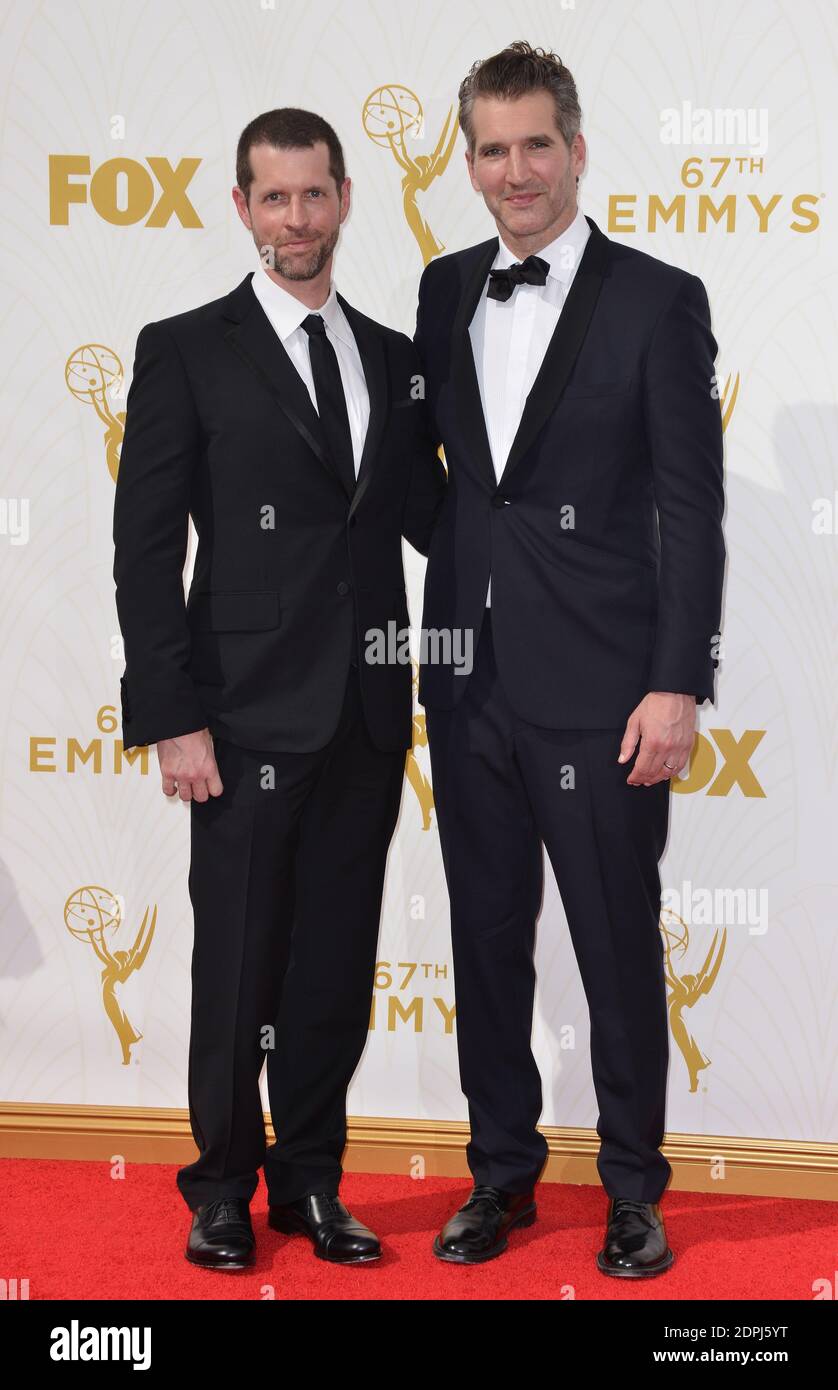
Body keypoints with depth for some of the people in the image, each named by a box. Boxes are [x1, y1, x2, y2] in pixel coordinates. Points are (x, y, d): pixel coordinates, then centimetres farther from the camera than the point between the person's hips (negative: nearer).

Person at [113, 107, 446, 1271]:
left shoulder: (396, 359, 12)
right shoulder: (186, 351, -2)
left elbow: (435, 520, 13)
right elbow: (145, 550, -6)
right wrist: (172, 718, -12)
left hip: (365, 718, 4)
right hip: (251, 715, -4)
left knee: (337, 964, 11)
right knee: (238, 963, 6)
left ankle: (310, 1181, 26)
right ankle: (225, 1186, 24)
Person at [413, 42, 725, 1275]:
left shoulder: (657, 300, -5)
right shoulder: (444, 292, 10)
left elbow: (692, 509, -7)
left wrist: (679, 686, -13)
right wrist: (431, 640, 8)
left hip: (598, 687, -4)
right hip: (470, 678, 5)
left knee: (619, 944, 5)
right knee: (486, 935, 13)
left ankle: (633, 1186, 22)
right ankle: (503, 1170, 28)